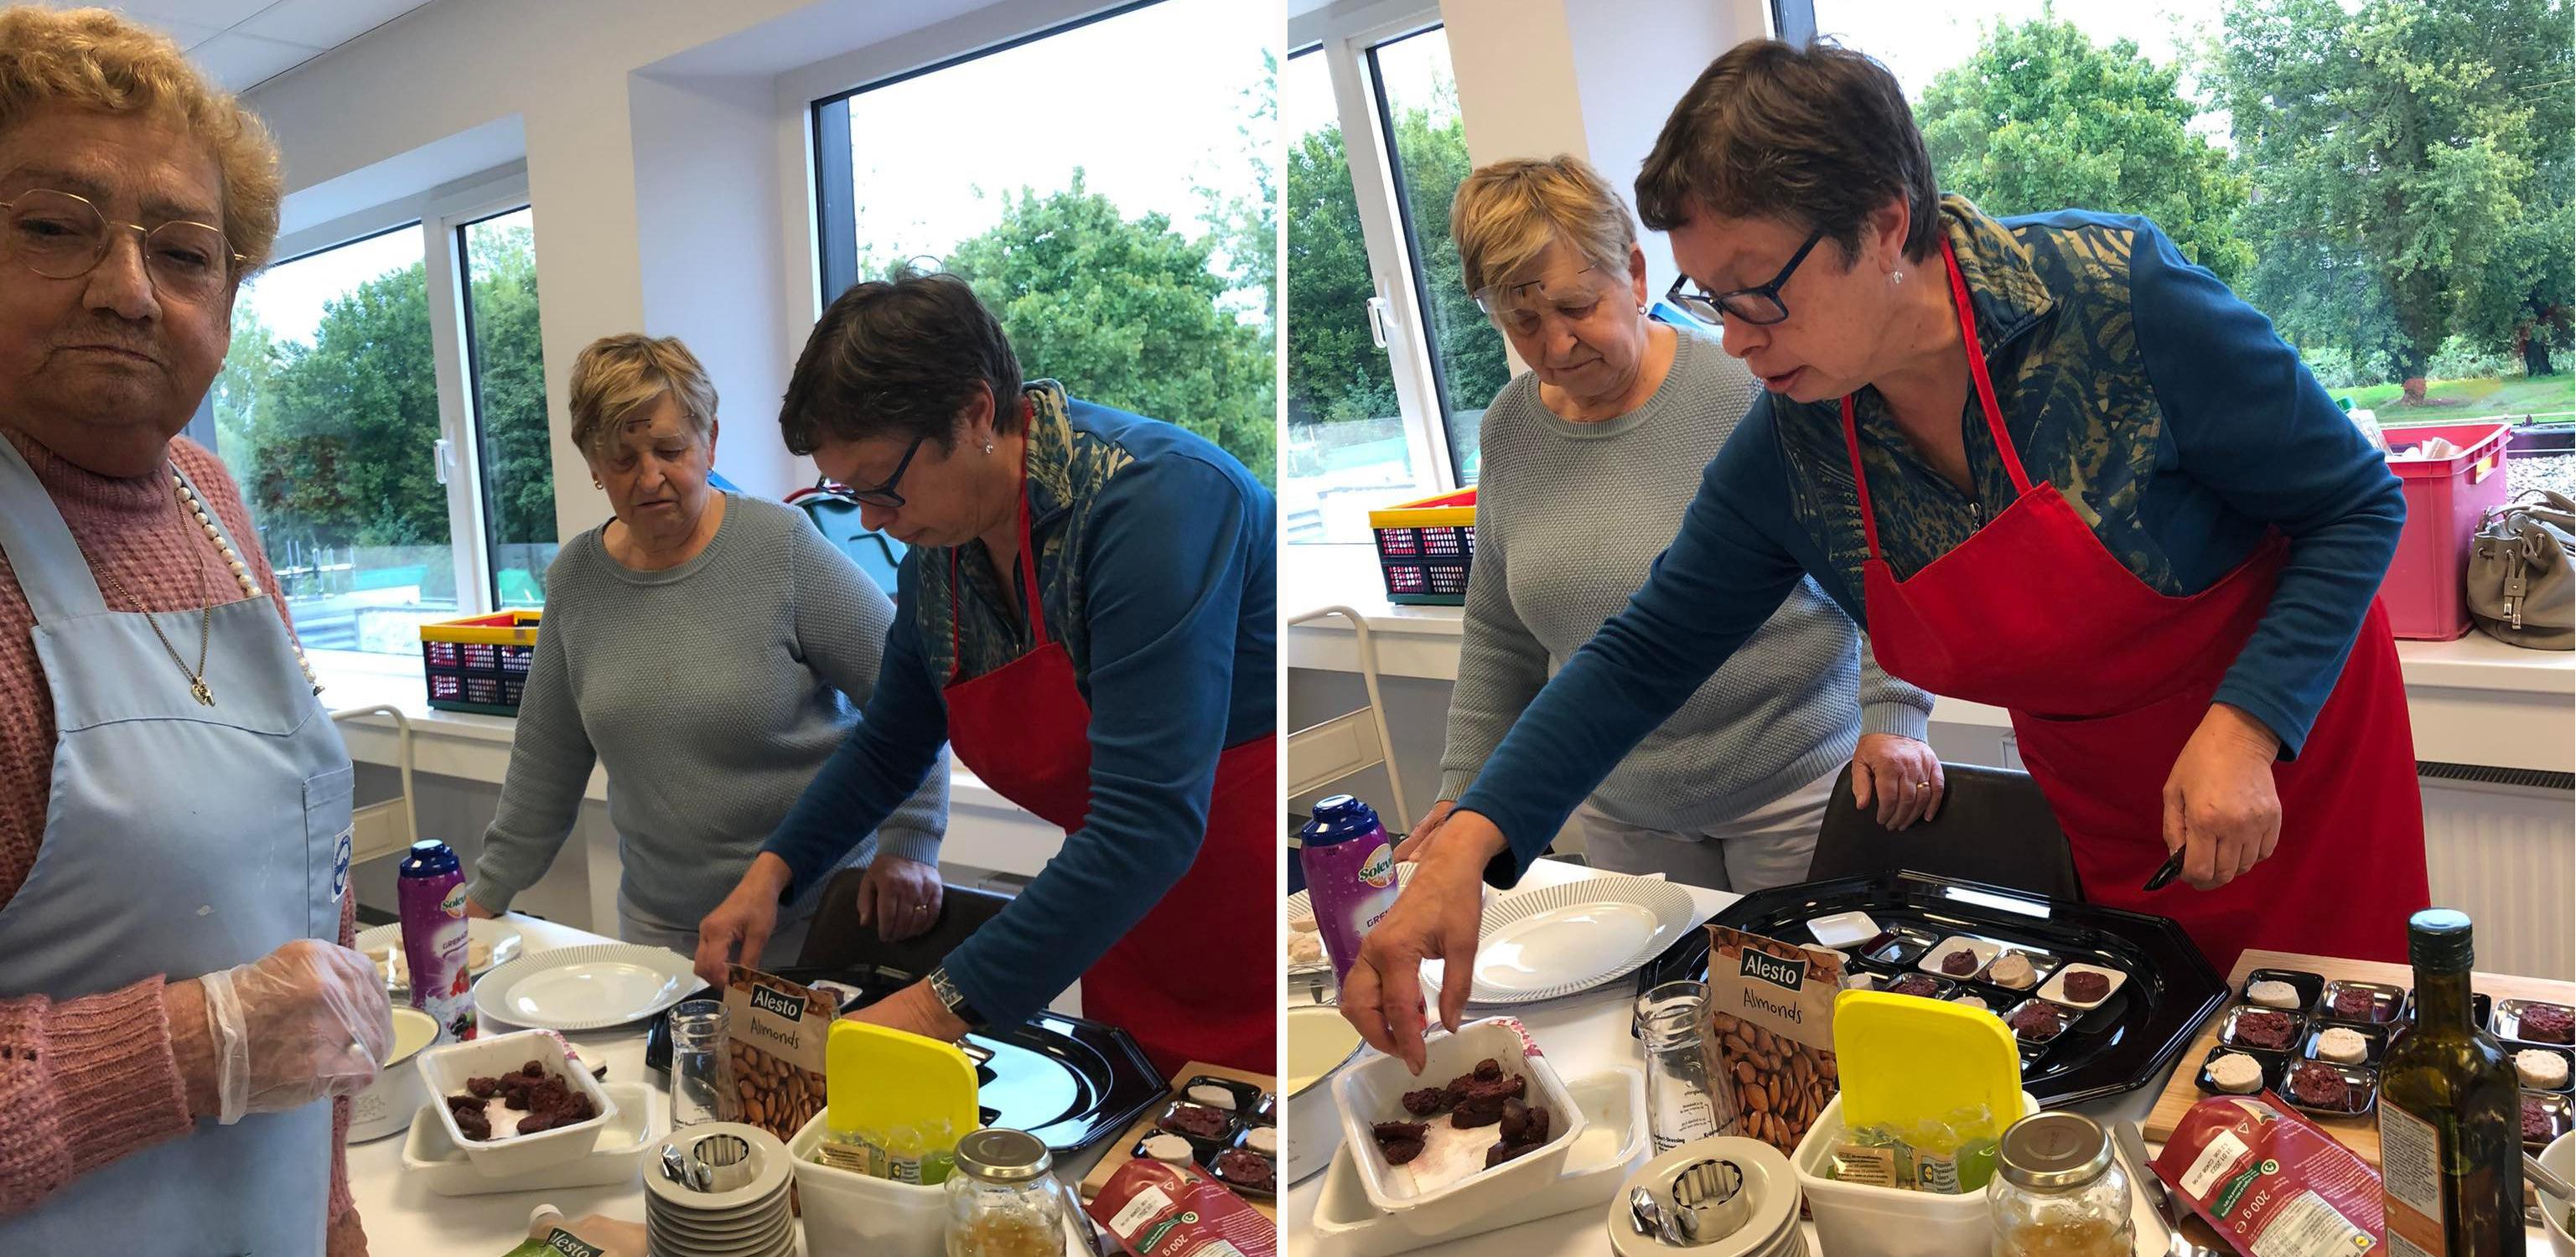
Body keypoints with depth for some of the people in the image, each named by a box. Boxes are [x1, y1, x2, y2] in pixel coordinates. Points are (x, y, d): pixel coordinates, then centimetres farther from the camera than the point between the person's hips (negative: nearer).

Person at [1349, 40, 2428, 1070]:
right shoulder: (1792, 447, -15)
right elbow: (1649, 652, -9)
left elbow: (2358, 504, -15)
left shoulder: (2120, 298, -27)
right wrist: (1464, 846, -21)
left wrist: (2245, 727, -30)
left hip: (2289, 750, -3)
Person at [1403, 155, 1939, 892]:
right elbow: (1499, 640, 10)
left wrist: (1892, 717, -14)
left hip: (1797, 780, -4)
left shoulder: (1750, 388, -15)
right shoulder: (1510, 429, 1)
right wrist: (1466, 791, 9)